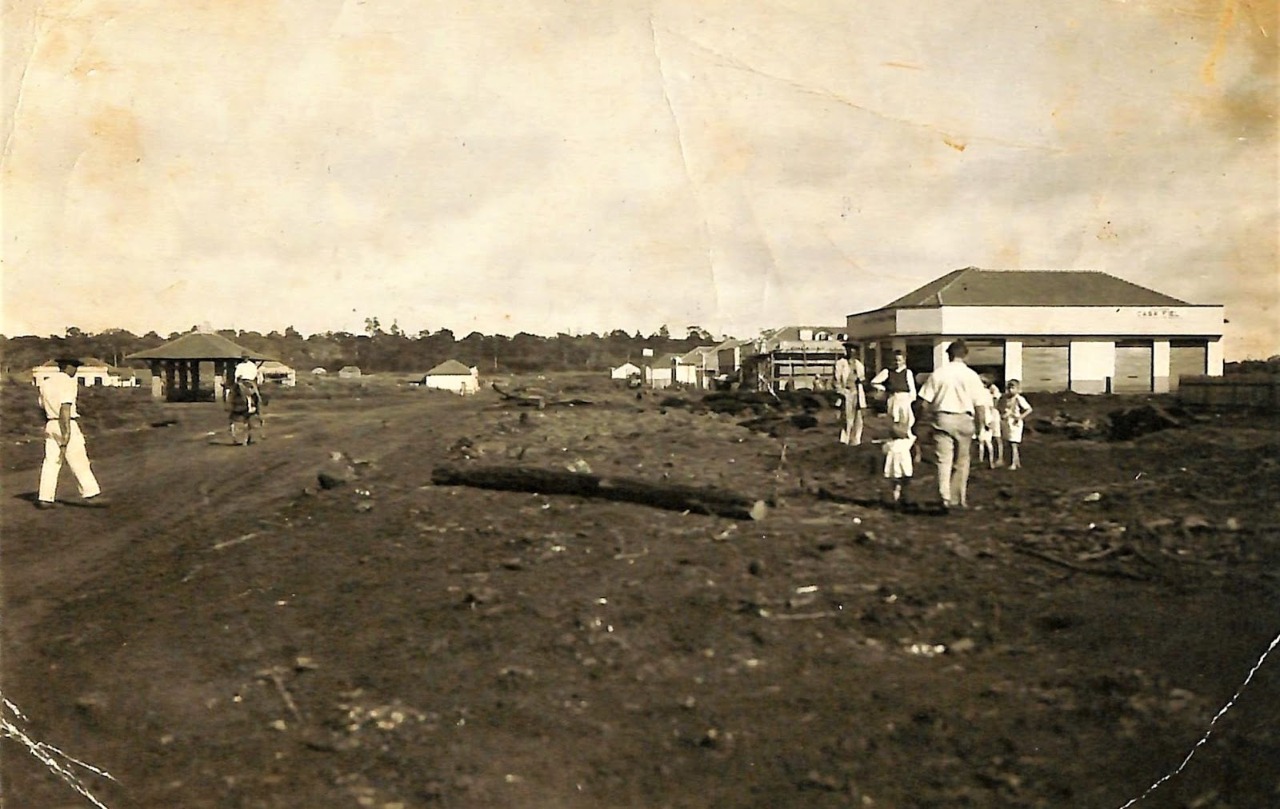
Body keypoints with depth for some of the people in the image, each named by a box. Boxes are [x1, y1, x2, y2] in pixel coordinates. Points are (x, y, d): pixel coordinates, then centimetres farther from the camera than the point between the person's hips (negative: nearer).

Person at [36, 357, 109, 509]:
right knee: (79, 461, -5)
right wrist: (66, 435, -21)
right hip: (67, 425, -8)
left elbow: (42, 407, 19)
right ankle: (91, 494, -4)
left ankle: (45, 498, 4)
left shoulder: (46, 382, 15)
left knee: (51, 462, 7)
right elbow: (65, 407, -18)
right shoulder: (68, 382, -9)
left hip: (50, 425, 8)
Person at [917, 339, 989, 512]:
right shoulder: (971, 375, 0)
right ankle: (958, 499, 19)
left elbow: (925, 401, -1)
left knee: (944, 460, -1)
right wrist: (980, 423, 8)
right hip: (964, 420, 0)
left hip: (942, 419, 0)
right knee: (961, 461, 12)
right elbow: (980, 404, -2)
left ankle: (945, 497, -13)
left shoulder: (938, 374, 1)